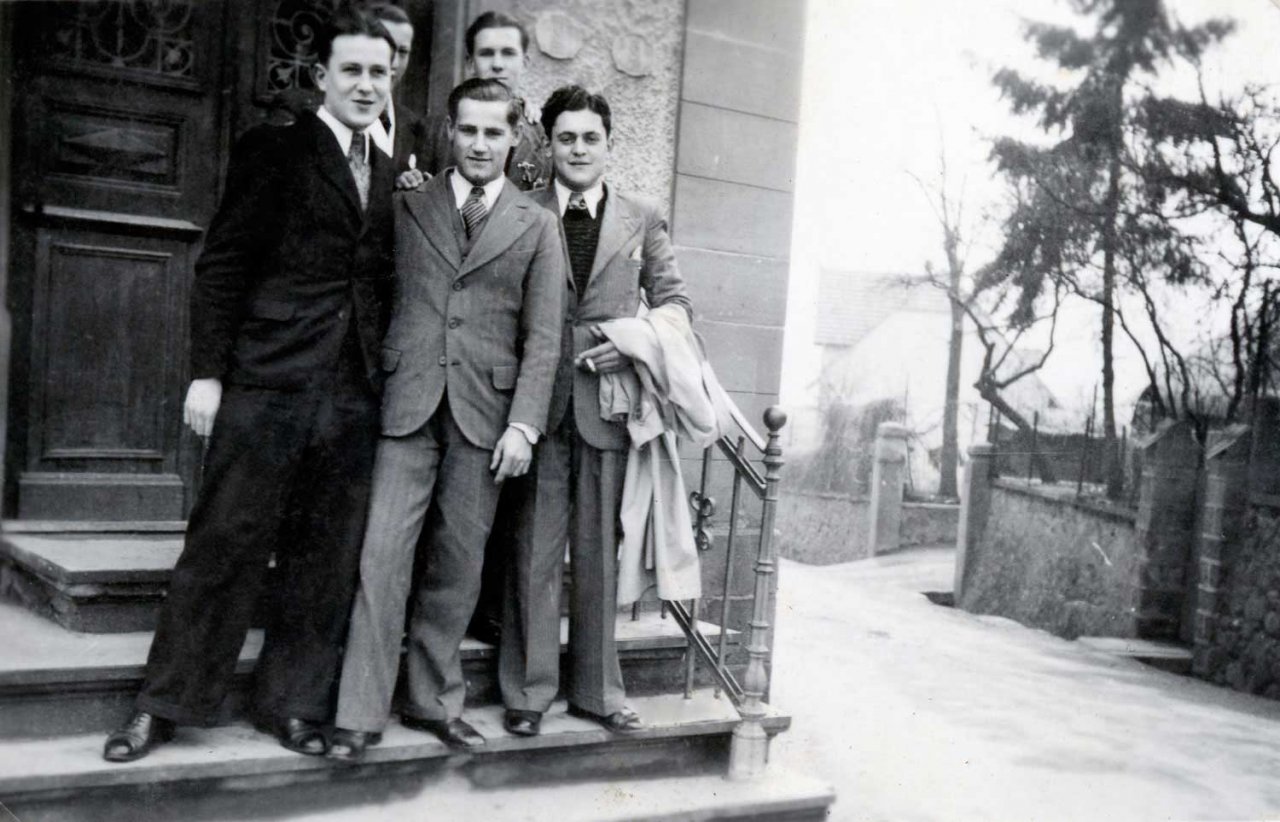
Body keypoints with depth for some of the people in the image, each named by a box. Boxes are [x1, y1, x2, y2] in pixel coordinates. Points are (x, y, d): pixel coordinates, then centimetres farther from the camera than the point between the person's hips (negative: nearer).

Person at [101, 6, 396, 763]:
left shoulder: (390, 176, 14)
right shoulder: (272, 152, 1)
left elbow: (384, 283, 14)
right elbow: (222, 266, -3)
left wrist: (388, 377, 4)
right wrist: (207, 372, -8)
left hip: (355, 396, 4)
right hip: (268, 385, -4)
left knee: (327, 560, 7)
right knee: (225, 544, 1)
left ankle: (295, 703, 19)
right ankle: (168, 703, 14)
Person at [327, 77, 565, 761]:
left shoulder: (537, 227, 8)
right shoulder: (406, 206, 10)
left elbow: (543, 337, 3)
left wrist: (524, 424, -6)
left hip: (485, 414, 0)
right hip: (408, 404, 0)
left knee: (457, 566, 6)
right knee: (383, 555, -6)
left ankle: (433, 701, 20)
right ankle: (361, 711, 3)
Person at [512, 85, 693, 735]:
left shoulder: (642, 220, 11)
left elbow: (675, 303, 12)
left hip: (607, 402, 1)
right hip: (538, 402, -1)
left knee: (599, 551, 8)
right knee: (535, 548, 2)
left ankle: (596, 688, 18)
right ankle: (530, 687, 13)